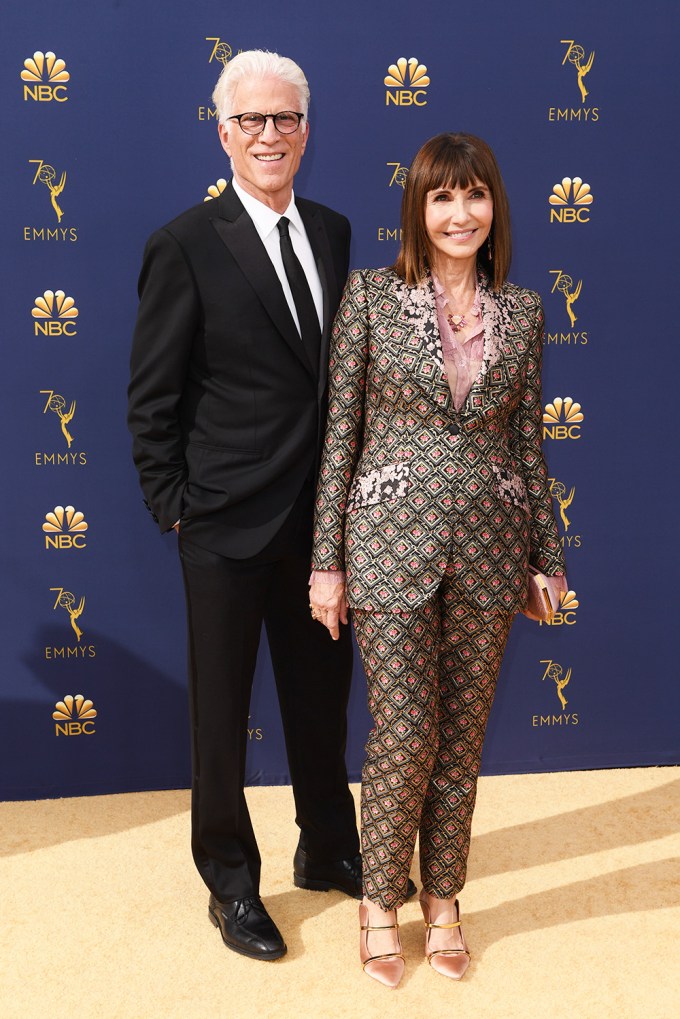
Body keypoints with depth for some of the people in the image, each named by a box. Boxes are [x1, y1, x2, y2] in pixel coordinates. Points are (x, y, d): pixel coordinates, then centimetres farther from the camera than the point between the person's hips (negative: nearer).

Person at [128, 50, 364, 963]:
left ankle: (328, 849, 40)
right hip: (229, 521, -5)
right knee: (222, 712, 11)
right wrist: (173, 506, -9)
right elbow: (151, 398, -8)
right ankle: (230, 880, 31)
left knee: (323, 694, 19)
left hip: (322, 515, 5)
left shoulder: (333, 233, 7)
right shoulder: (185, 246, -10)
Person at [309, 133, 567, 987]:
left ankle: (442, 900, 30)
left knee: (463, 732, 11)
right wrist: (327, 560, -5)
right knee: (403, 734, 0)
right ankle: (380, 903, 24)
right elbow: (340, 433, -3)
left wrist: (548, 556, 10)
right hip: (391, 537, -3)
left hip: (488, 546, 3)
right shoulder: (370, 295, -2)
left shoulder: (522, 312, 6)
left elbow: (527, 442, 10)